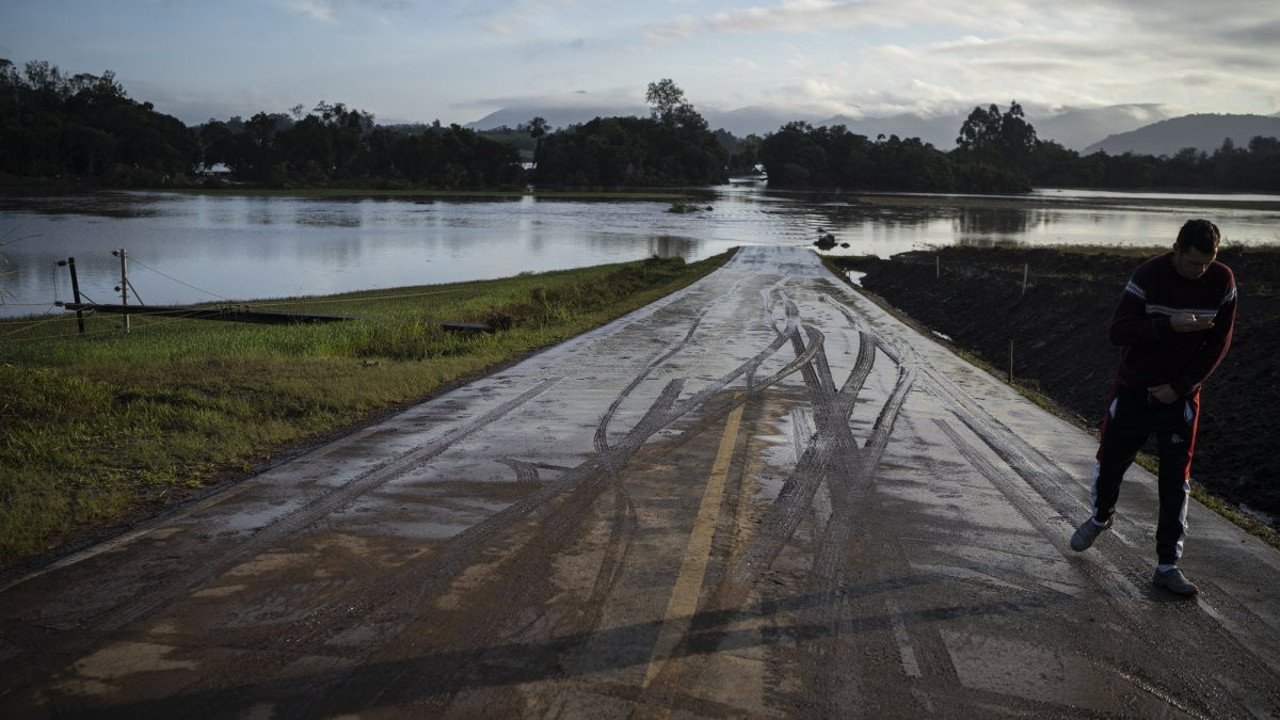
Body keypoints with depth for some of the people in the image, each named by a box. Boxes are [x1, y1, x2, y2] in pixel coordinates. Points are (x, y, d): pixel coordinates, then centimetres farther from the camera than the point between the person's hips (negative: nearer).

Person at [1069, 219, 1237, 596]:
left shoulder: (1222, 281, -9)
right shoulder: (1149, 275, -16)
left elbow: (1219, 343, -4)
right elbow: (1118, 330, -21)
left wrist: (1181, 386, -11)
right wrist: (1168, 325, -36)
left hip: (1180, 394, 1)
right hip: (1134, 390, -1)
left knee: (1176, 476, -1)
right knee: (1111, 459, 12)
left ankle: (1167, 564, 5)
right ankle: (1100, 516, 42)